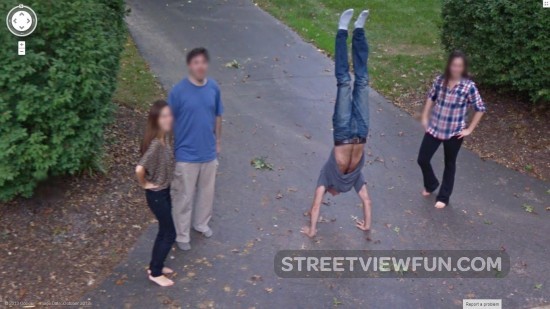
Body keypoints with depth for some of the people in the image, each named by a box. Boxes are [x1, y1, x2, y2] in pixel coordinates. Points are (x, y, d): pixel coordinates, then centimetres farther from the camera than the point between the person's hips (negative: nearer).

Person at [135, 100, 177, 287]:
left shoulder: (165, 136, -2)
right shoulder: (155, 143, -30)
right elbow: (139, 169, -38)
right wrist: (144, 184, -20)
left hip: (165, 190, 8)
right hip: (156, 194, -8)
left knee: (164, 231, 21)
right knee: (170, 234, 4)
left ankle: (155, 266, 38)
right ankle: (155, 273, 21)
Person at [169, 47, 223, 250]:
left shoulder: (214, 88, -3)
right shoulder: (178, 91, -16)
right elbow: (170, 122, -9)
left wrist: (218, 142, 14)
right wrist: (170, 150, -6)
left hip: (209, 152, 4)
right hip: (186, 154, -4)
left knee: (207, 192, 21)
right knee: (184, 196, 9)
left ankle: (201, 223, 45)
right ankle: (182, 235, 28)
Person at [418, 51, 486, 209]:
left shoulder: (469, 86, -15)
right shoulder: (439, 80, -5)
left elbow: (480, 108, -7)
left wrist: (469, 129, -7)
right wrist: (424, 117, 7)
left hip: (454, 133, -3)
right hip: (434, 128, 3)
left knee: (449, 164, 12)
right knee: (422, 159, 6)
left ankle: (443, 197, 29)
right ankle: (431, 184, 36)